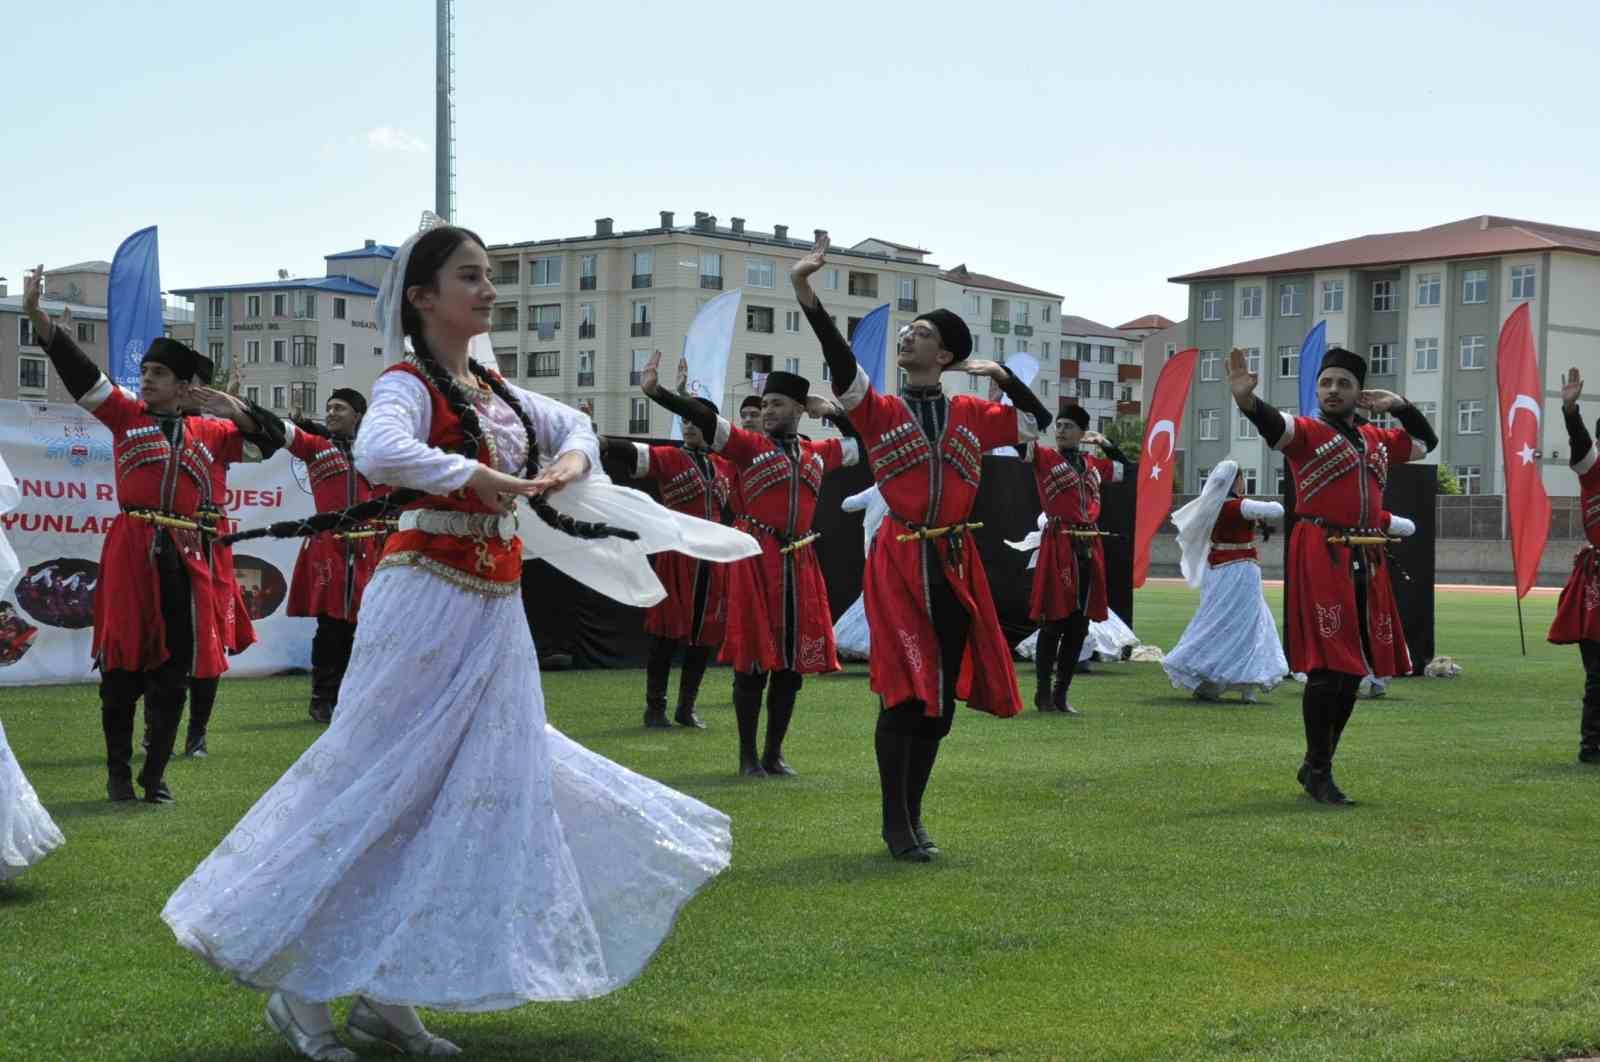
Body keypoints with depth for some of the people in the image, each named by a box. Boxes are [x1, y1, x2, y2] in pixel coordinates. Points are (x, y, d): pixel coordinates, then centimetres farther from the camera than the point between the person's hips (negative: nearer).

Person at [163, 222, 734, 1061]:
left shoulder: (493, 390, 13)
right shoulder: (409, 385, -10)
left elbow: (574, 424, 26)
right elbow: (378, 452, -32)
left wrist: (569, 463, 4)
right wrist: (481, 478, -25)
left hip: (493, 613, 8)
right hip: (428, 602, -8)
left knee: (469, 796, 8)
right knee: (386, 792, -5)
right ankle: (299, 991, 6)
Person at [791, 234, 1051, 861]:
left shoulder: (971, 414, 12)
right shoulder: (880, 411, 2)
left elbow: (1037, 421, 22)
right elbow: (841, 364, -15)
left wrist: (1000, 374, 8)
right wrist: (807, 297, -28)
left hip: (955, 567, 4)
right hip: (899, 564, -4)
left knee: (943, 698, 7)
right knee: (904, 695, -6)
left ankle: (911, 818, 19)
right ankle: (898, 827, 2)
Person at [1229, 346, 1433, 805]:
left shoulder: (1378, 439, 17)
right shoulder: (1306, 432, -1)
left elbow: (1426, 441, 32)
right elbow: (1273, 423, -23)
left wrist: (1399, 405, 15)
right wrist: (1246, 398, -45)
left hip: (1368, 562, 7)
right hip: (1320, 557, -6)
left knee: (1353, 669, 9)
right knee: (1328, 667, -10)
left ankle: (1315, 765, 20)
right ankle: (1319, 772, -2)